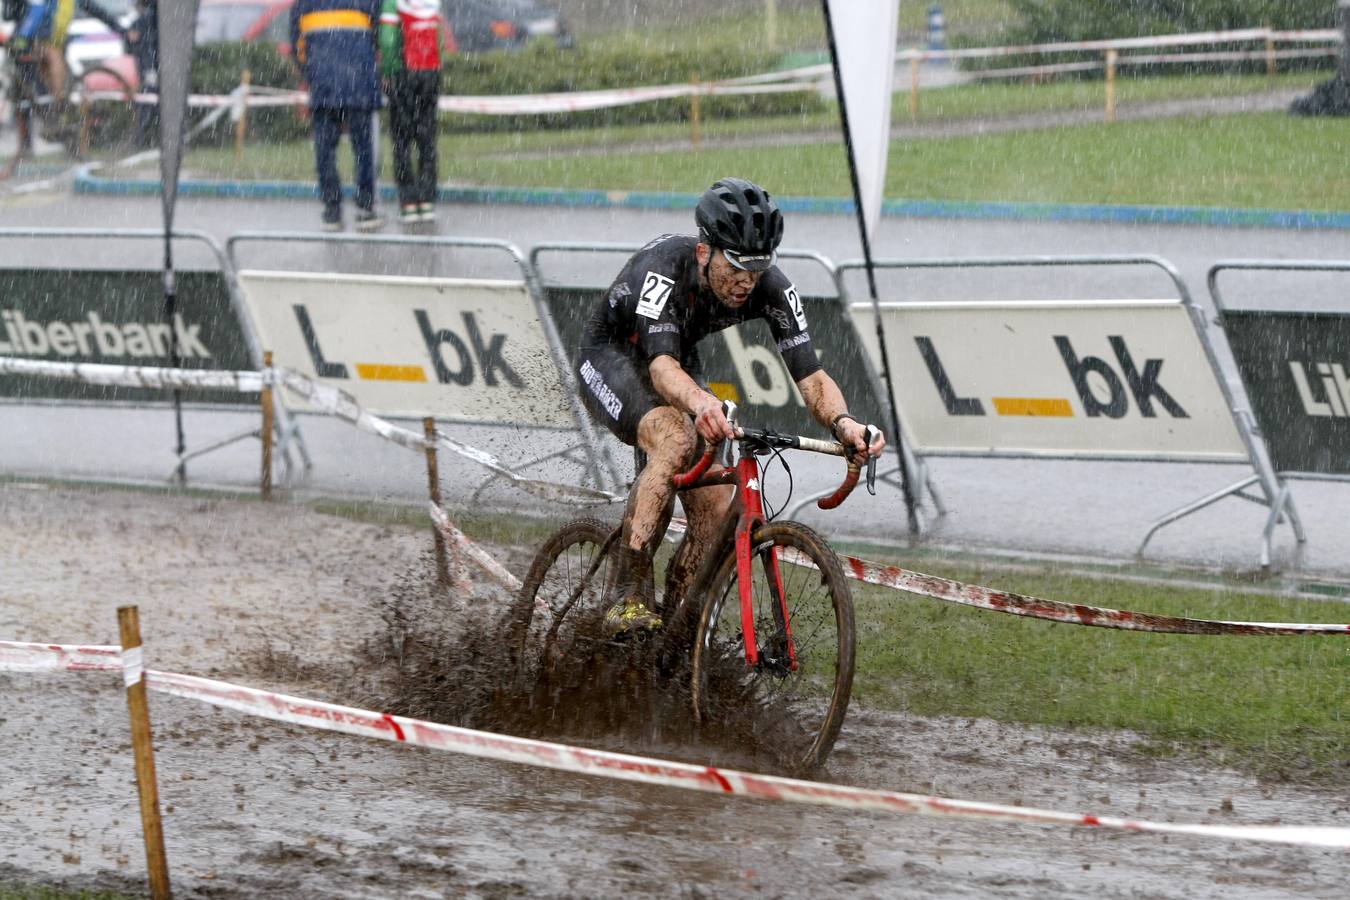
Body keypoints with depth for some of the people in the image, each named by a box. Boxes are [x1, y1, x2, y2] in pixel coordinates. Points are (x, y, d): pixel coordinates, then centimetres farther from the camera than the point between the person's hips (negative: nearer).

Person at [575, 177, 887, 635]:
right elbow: (661, 366, -50)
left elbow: (810, 374, -28)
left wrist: (842, 422, -49)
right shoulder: (663, 268, -38)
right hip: (611, 358, -5)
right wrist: (700, 403, -72)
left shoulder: (771, 288, -24)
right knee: (675, 439, -35)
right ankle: (625, 602, -32)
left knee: (717, 512, -12)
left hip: (680, 364, 5)